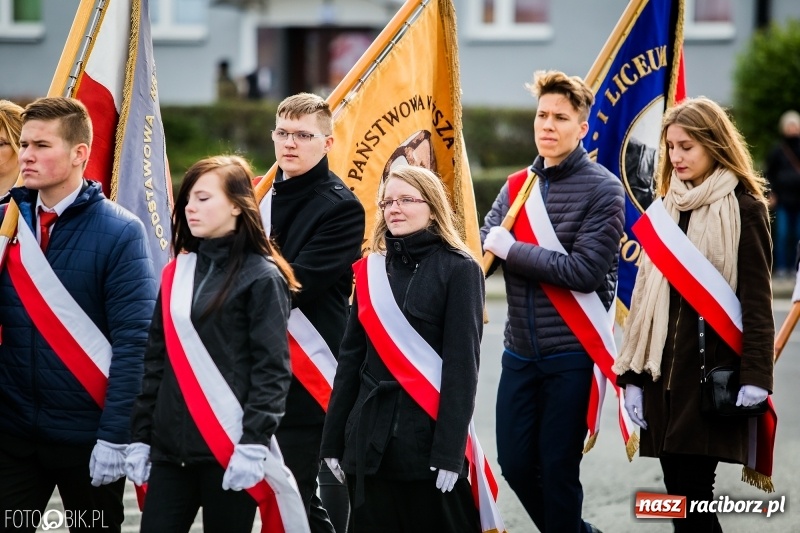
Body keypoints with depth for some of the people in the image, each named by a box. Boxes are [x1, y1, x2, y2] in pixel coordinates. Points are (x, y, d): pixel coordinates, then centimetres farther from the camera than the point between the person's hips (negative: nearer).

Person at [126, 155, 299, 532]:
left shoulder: (262, 277, -4)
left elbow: (272, 369, -9)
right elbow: (155, 360, 16)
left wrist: (254, 443, -17)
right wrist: (140, 437, 11)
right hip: (170, 446, 6)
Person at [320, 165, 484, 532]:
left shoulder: (459, 270, -4)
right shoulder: (372, 271, 11)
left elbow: (462, 363, -10)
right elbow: (351, 357, 12)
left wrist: (450, 449, -16)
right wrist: (333, 439, 8)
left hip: (428, 433, -5)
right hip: (370, 437, 5)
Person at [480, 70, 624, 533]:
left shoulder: (602, 190, -7)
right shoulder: (516, 187, 9)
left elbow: (585, 270, -17)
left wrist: (512, 250, -13)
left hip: (572, 355, -5)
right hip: (520, 353, 5)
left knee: (558, 469, 0)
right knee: (515, 464, 9)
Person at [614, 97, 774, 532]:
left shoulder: (743, 208, -4)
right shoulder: (668, 207, 15)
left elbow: (757, 299, -8)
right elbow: (646, 293, 15)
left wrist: (756, 376, -15)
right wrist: (632, 375, 10)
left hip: (713, 369, -6)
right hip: (664, 370, 6)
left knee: (690, 493, -10)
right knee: (679, 488, 5)